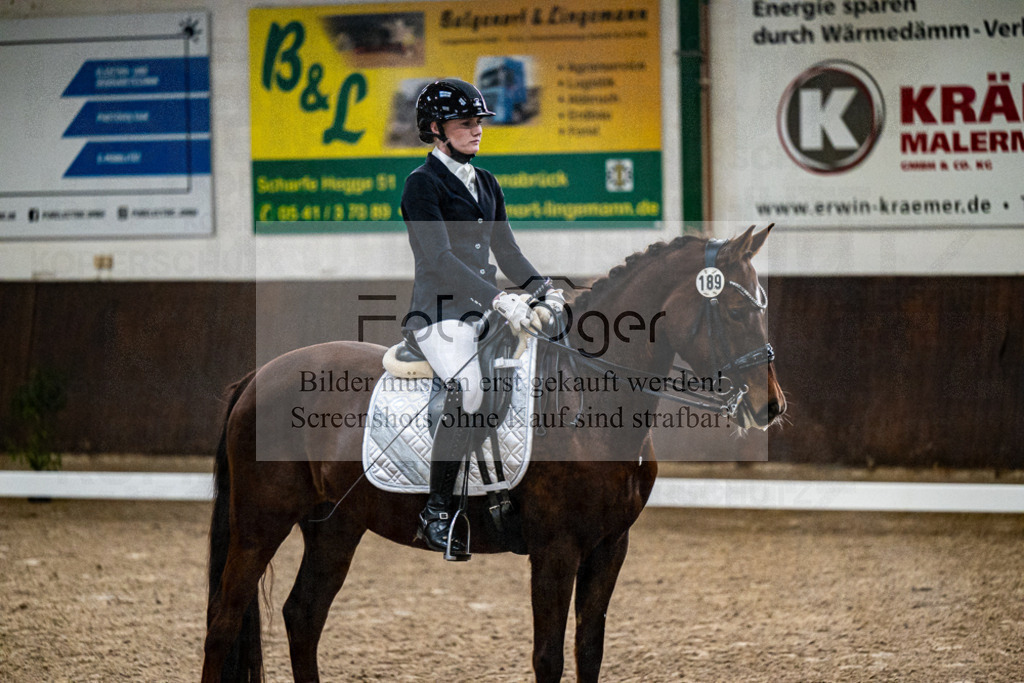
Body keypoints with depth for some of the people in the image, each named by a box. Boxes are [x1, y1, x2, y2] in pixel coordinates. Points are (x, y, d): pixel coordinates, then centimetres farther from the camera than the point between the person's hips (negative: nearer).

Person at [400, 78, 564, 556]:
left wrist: (544, 290, -2)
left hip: (484, 314, 8)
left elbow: (505, 250, 17)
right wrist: (500, 299, -27)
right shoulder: (422, 185, -6)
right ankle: (436, 514, -23)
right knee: (469, 391, -32)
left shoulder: (485, 184, 19)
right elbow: (440, 259, -18)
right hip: (438, 314, -8)